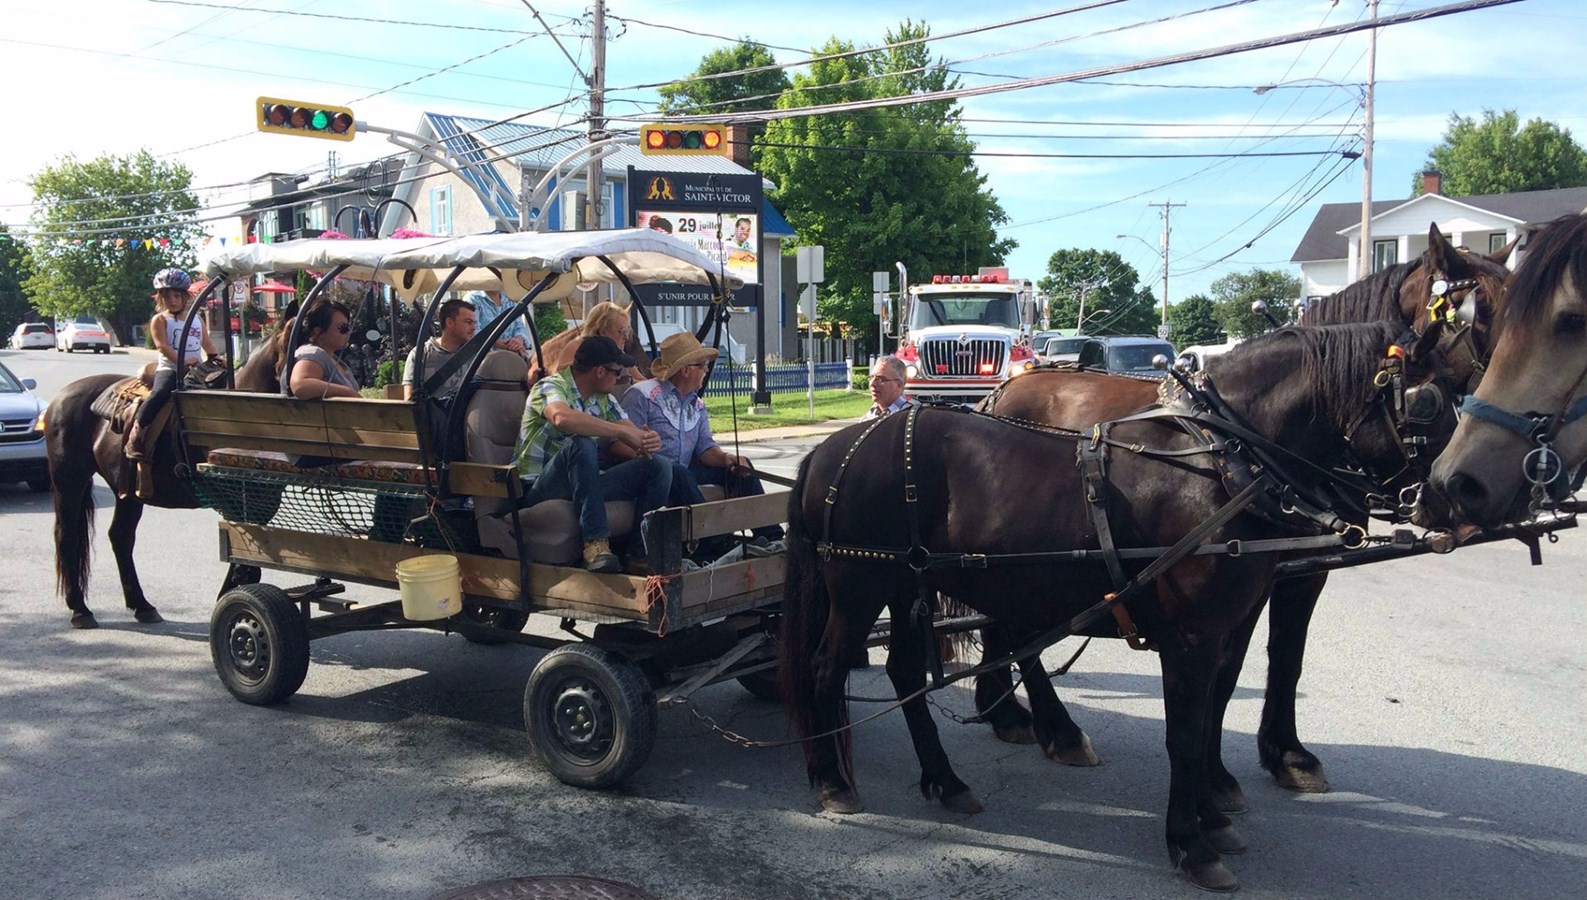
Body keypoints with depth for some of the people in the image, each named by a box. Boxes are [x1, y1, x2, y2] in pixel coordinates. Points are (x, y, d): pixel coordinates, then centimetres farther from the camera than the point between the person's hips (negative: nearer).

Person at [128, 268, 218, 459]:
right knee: (160, 393, -30)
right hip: (169, 368, -5)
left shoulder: (197, 319, 20)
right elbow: (162, 345, -10)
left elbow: (207, 345, 20)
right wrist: (181, 361, -24)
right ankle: (136, 432, -28)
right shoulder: (160, 320, 5)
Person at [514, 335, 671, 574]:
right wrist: (624, 431, -30)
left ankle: (641, 554, -14)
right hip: (539, 490, -7)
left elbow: (634, 437, 5)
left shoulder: (605, 399, 14)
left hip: (585, 484, 7)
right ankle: (595, 542, -35)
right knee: (581, 444, -36)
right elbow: (563, 418, -34)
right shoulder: (551, 386, -10)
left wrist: (647, 443, -21)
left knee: (659, 466, -10)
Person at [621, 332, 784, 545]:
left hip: (684, 474, 8)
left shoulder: (696, 403, 17)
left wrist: (726, 458, -15)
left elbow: (704, 445, 7)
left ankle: (771, 536, -3)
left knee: (741, 465, 0)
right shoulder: (642, 395, -8)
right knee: (678, 472, -38)